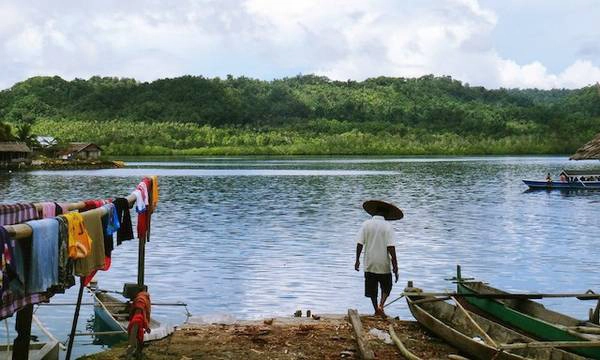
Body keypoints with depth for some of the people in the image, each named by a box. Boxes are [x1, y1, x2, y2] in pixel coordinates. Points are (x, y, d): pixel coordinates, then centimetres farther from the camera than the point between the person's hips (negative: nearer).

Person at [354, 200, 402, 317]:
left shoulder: (366, 224, -3)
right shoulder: (387, 226, -10)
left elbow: (359, 243, -4)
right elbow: (391, 247, -15)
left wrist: (357, 260, 6)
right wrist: (395, 266, -10)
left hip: (369, 264, 2)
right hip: (383, 264, -2)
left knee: (372, 290, 15)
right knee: (386, 287, 16)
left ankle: (376, 310, 21)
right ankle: (381, 305, -4)